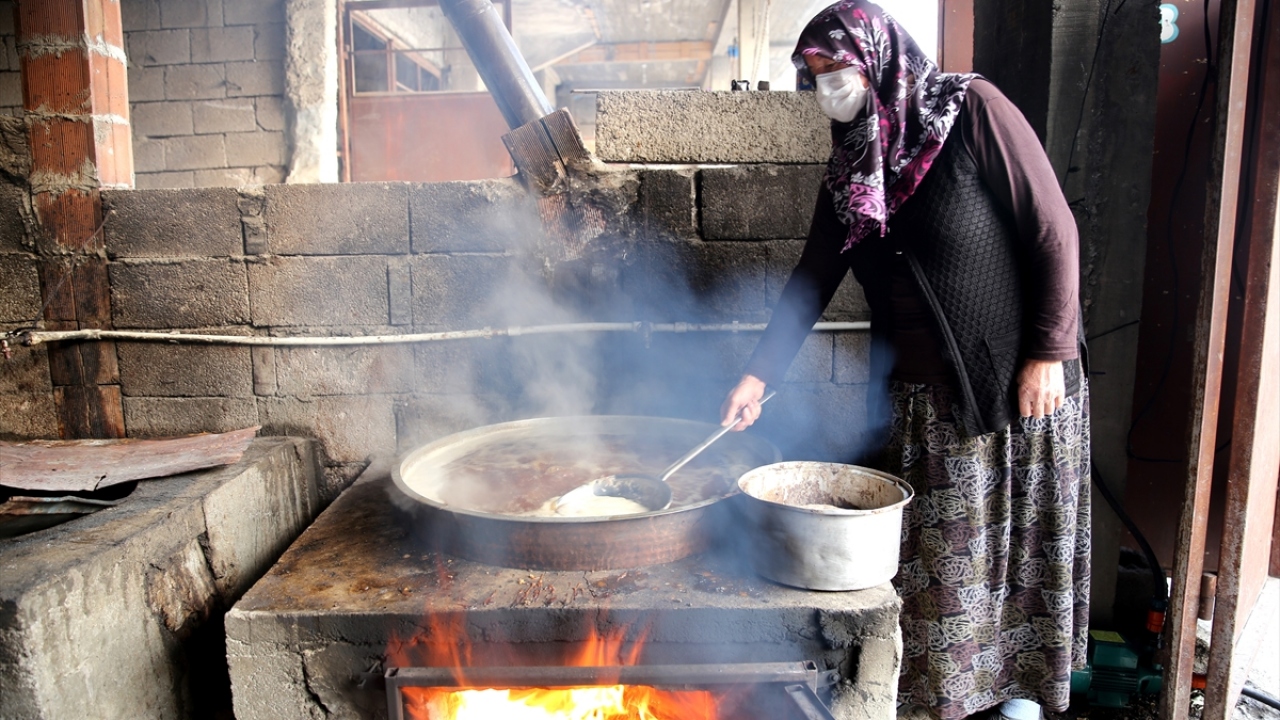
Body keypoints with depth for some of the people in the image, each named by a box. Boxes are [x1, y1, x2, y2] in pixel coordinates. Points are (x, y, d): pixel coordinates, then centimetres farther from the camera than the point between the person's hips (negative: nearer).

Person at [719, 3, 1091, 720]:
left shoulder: (973, 109, -9)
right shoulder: (849, 171, 6)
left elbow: (1055, 230, -10)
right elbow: (813, 281, 8)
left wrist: (1050, 353, -14)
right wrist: (759, 375, 1)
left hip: (1022, 380, -4)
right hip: (925, 398, 4)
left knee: (1022, 537, 9)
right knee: (936, 552, 8)